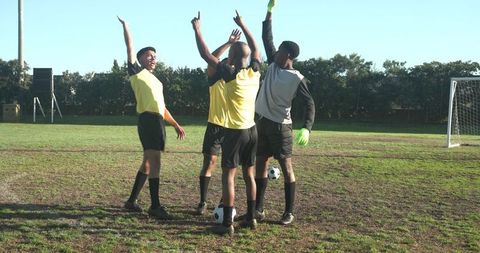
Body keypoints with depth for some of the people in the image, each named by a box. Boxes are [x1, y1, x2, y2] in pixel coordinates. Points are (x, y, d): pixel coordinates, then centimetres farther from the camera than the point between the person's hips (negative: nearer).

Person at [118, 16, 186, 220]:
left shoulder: (156, 81, 27)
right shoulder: (136, 71, 6)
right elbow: (130, 48, -3)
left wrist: (175, 124, 23)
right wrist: (125, 26, 0)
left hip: (158, 121, 9)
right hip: (148, 119, -9)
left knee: (149, 163, 12)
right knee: (154, 162, -12)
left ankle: (132, 201, 21)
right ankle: (155, 206, -9)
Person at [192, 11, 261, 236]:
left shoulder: (231, 74, -14)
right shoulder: (255, 73, 2)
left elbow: (206, 55, -9)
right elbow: (255, 49, 20)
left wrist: (197, 30, 1)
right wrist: (243, 26, 28)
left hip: (235, 132, -6)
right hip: (252, 130, 6)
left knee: (228, 176, -3)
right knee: (249, 174, 14)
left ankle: (227, 224, -3)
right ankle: (251, 217, 20)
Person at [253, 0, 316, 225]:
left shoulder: (296, 79, -13)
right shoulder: (273, 65, 6)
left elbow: (309, 103, -16)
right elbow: (266, 39, 14)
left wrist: (306, 128, -31)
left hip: (280, 126, -7)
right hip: (263, 122, 7)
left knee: (286, 167, -1)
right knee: (261, 165, 9)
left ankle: (289, 212, 7)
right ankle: (259, 209, 16)